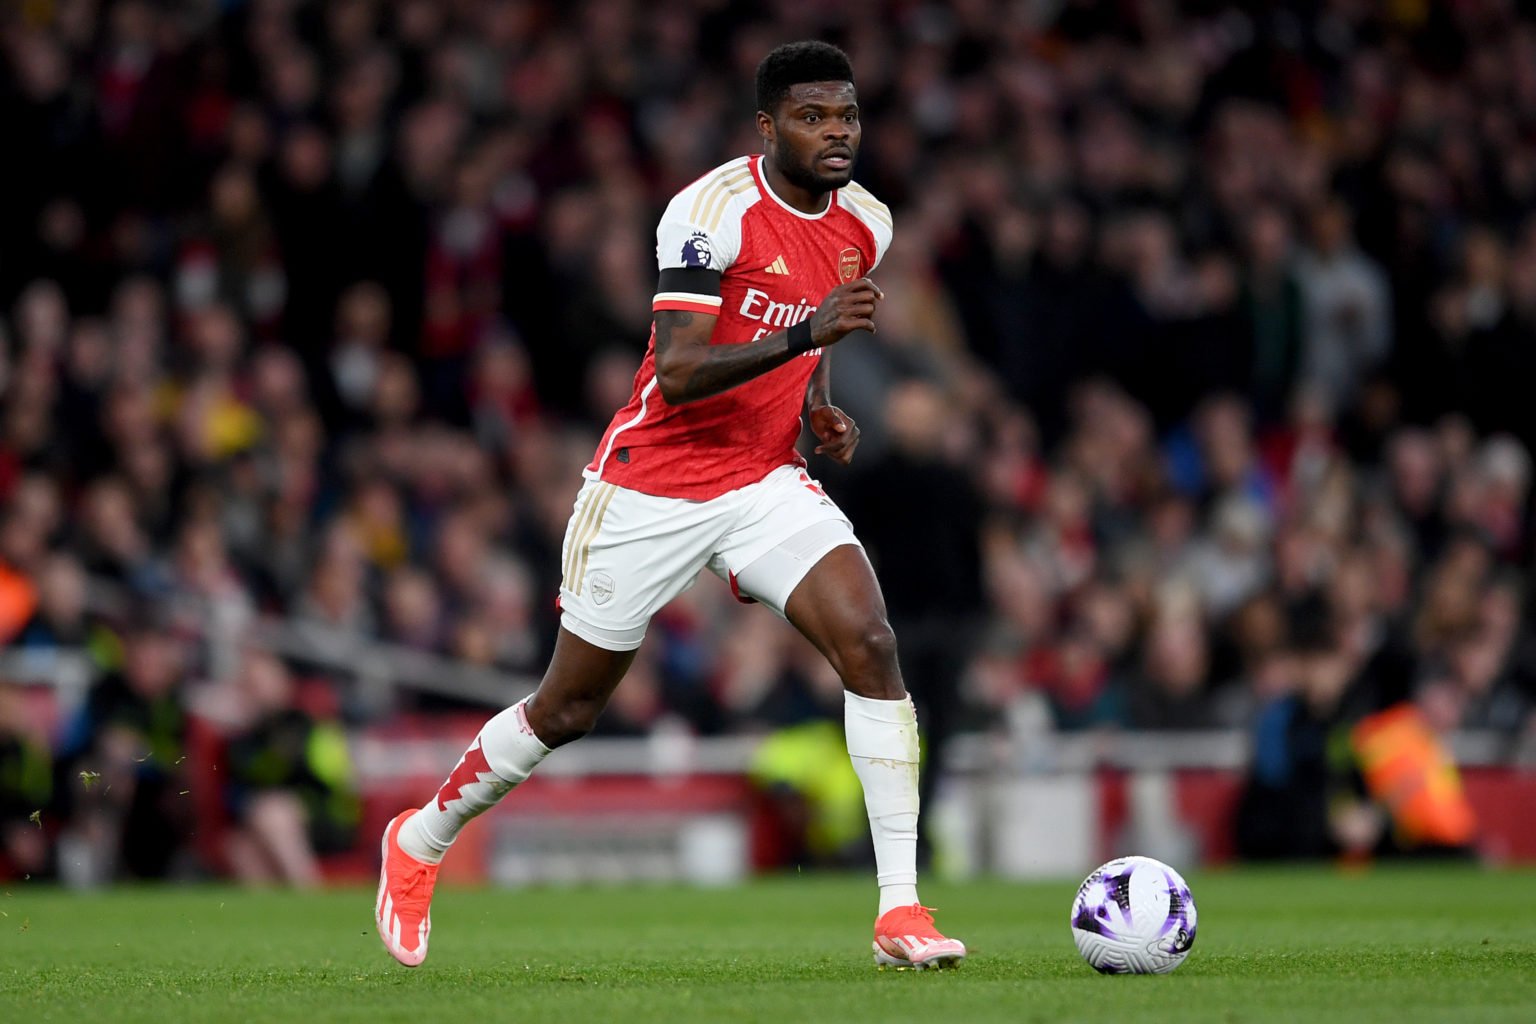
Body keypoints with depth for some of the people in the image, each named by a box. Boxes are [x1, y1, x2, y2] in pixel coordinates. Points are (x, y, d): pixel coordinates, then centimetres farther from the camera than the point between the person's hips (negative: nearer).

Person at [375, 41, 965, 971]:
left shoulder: (866, 223, 2)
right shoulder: (717, 210, -20)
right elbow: (678, 376, -28)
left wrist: (822, 406, 4)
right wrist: (804, 333, -37)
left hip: (766, 478, 5)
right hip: (653, 486, -5)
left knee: (870, 644, -19)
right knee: (570, 708, 8)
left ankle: (901, 909, -17)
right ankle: (422, 840, 35)